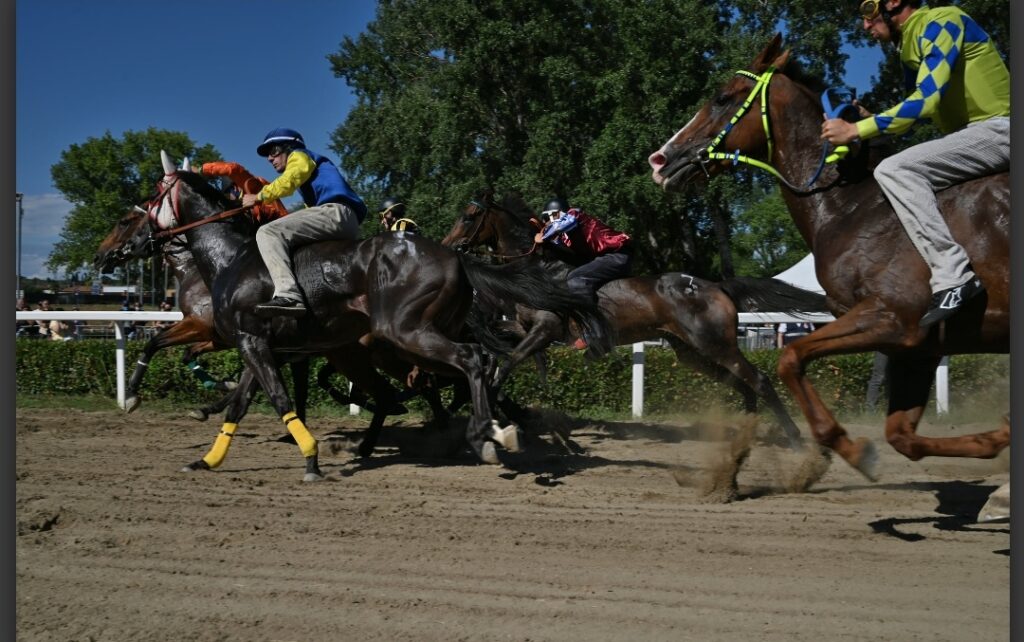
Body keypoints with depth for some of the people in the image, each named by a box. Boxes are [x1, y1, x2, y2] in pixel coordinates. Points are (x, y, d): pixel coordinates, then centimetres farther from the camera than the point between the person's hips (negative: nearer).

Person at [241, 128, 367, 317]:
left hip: (335, 211, -10)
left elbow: (287, 182, -8)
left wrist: (258, 197, 2)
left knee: (267, 232, -21)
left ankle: (288, 295, -43)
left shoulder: (299, 156, 12)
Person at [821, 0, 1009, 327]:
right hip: (971, 134, 10)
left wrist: (856, 130, -20)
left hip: (998, 127, -10)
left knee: (893, 171, -24)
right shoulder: (910, 48, 17)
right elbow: (917, 111, 20)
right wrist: (872, 120, 6)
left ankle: (953, 277, -30)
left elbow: (925, 100, -22)